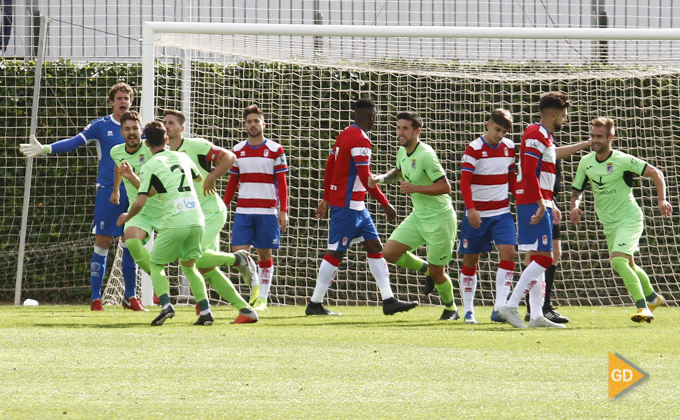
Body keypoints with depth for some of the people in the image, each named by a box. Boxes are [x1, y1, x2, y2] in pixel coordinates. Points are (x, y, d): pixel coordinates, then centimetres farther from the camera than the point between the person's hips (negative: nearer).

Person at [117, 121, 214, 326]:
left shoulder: (150, 167, -1)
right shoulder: (182, 157, 16)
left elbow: (140, 202, -7)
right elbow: (198, 177, 38)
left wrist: (127, 216, 15)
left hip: (174, 223, -5)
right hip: (197, 220, 5)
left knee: (156, 264, 12)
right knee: (189, 265, 21)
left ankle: (166, 304, -11)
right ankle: (205, 310, 8)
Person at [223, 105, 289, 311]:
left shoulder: (275, 150, 0)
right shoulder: (238, 151, 9)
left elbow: (282, 183, -1)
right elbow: (232, 183, 15)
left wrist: (284, 211, -9)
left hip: (267, 211, -3)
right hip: (243, 210, 3)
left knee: (264, 254, 1)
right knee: (239, 251, -7)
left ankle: (262, 298, 9)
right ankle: (254, 285, 17)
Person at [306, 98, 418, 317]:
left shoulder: (345, 135, 11)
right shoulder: (360, 140, -17)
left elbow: (329, 167, 18)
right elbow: (365, 178, -21)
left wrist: (326, 198, 26)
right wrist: (385, 204, -15)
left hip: (356, 206, 10)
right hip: (347, 206, -10)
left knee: (375, 247, 9)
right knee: (336, 253, -4)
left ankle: (388, 300, 9)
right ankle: (315, 304, 2)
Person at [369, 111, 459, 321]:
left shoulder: (425, 155, -22)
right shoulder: (402, 152, 3)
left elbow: (445, 187, -24)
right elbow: (398, 172, 26)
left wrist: (415, 188, -29)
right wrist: (379, 178, 7)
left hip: (440, 219, -8)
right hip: (418, 216, 8)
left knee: (436, 272, 0)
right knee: (389, 252, -3)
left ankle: (451, 309, 26)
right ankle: (426, 268, 22)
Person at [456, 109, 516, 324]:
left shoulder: (509, 147, 5)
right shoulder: (474, 149, -10)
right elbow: (464, 181, -16)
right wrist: (471, 209, -27)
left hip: (502, 212, 3)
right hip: (477, 214, -3)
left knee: (508, 252, -14)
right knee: (470, 260, 4)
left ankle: (499, 308, -16)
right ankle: (468, 311, 15)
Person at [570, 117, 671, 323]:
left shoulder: (622, 160, -17)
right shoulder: (586, 162, 0)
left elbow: (655, 173, -14)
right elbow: (577, 189, 12)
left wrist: (661, 200, -25)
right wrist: (575, 206, -9)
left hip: (629, 218, -7)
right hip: (608, 223, 7)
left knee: (618, 260, -26)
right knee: (627, 265, 20)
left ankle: (643, 307, -24)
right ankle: (652, 297, 44)